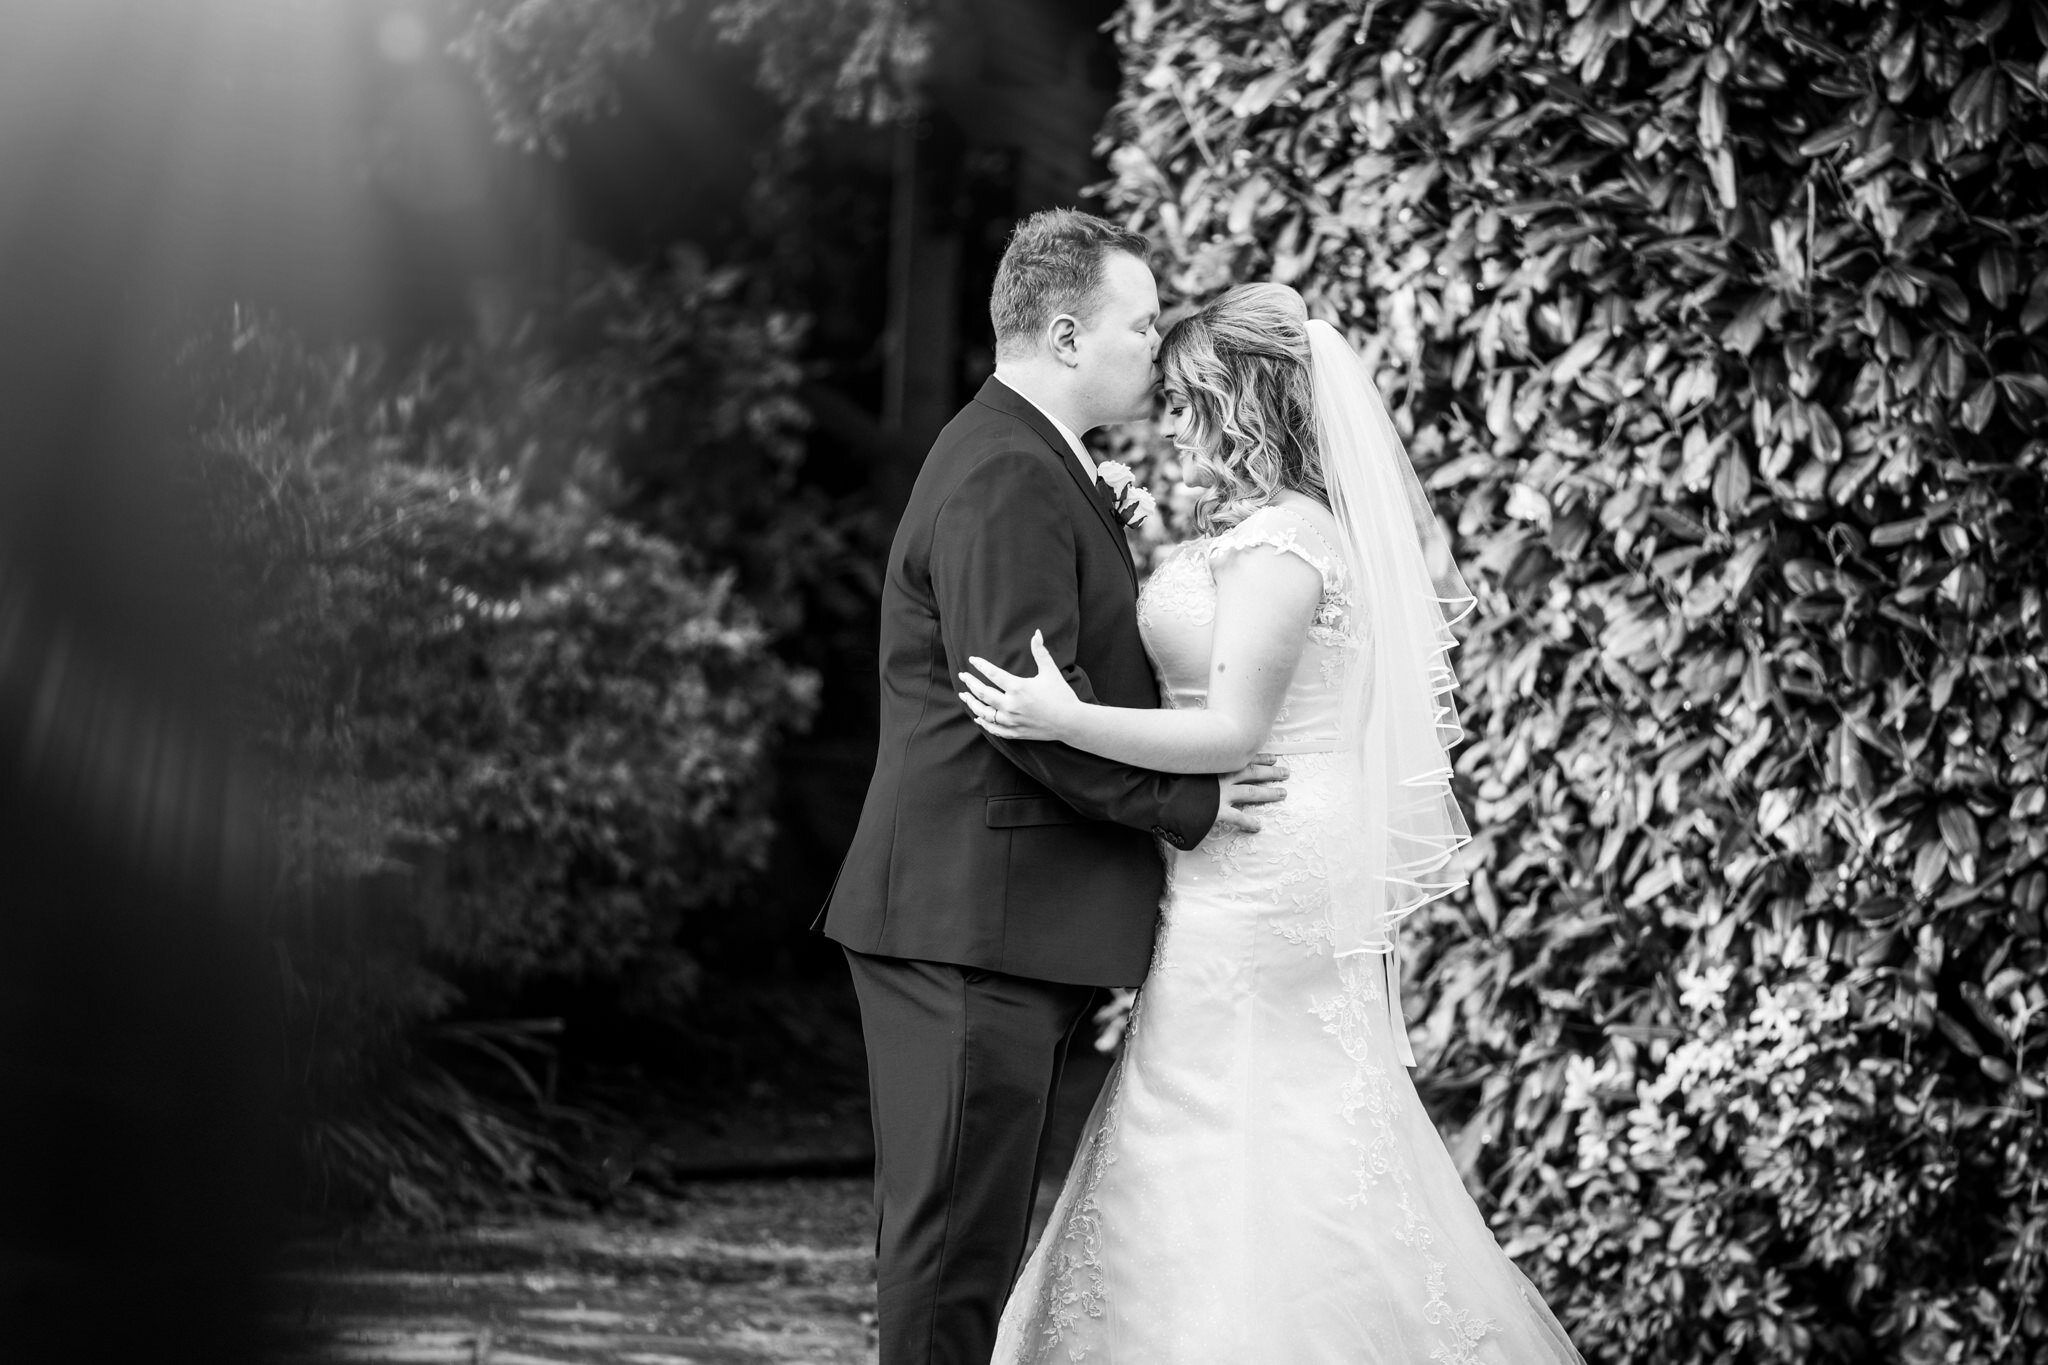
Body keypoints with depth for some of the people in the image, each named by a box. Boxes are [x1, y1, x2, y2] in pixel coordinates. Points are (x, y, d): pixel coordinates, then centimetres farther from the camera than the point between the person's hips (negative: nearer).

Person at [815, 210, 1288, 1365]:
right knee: (958, 1233, -6)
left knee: (976, 1228, 13)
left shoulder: (1033, 462, 19)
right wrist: (1187, 806, -12)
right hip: (976, 921, -11)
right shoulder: (1008, 480, -16)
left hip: (998, 923, 11)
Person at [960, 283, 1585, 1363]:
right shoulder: (1282, 526, 14)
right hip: (1258, 878, 10)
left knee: (1250, 1167, -5)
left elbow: (1234, 730, -20)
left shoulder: (1279, 540, -16)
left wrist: (1065, 719, -25)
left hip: (1265, 883, -10)